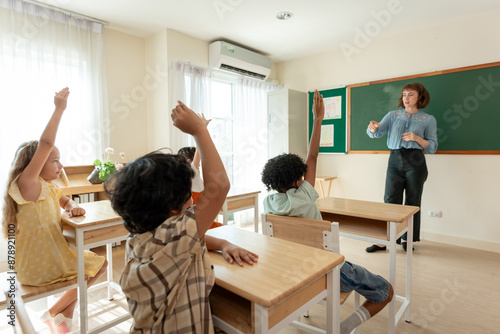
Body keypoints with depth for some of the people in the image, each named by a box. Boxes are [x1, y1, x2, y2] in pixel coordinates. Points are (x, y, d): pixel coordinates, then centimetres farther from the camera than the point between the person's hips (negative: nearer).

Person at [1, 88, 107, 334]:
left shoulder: (48, 187, 4)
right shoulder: (27, 184, -22)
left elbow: (65, 202, 20)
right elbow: (45, 144, -34)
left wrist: (74, 208, -5)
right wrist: (59, 108, -34)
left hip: (53, 256, 8)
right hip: (37, 267, -8)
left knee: (98, 263, 15)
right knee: (96, 267, 0)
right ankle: (55, 313, 14)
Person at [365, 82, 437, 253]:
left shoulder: (429, 119, 8)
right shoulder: (393, 115, 12)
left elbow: (432, 147, 5)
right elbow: (376, 133, -1)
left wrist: (417, 138, -13)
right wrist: (373, 127, -25)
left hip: (415, 162, -1)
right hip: (395, 161, 1)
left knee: (412, 202, 5)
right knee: (390, 201, 0)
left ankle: (407, 238, 20)